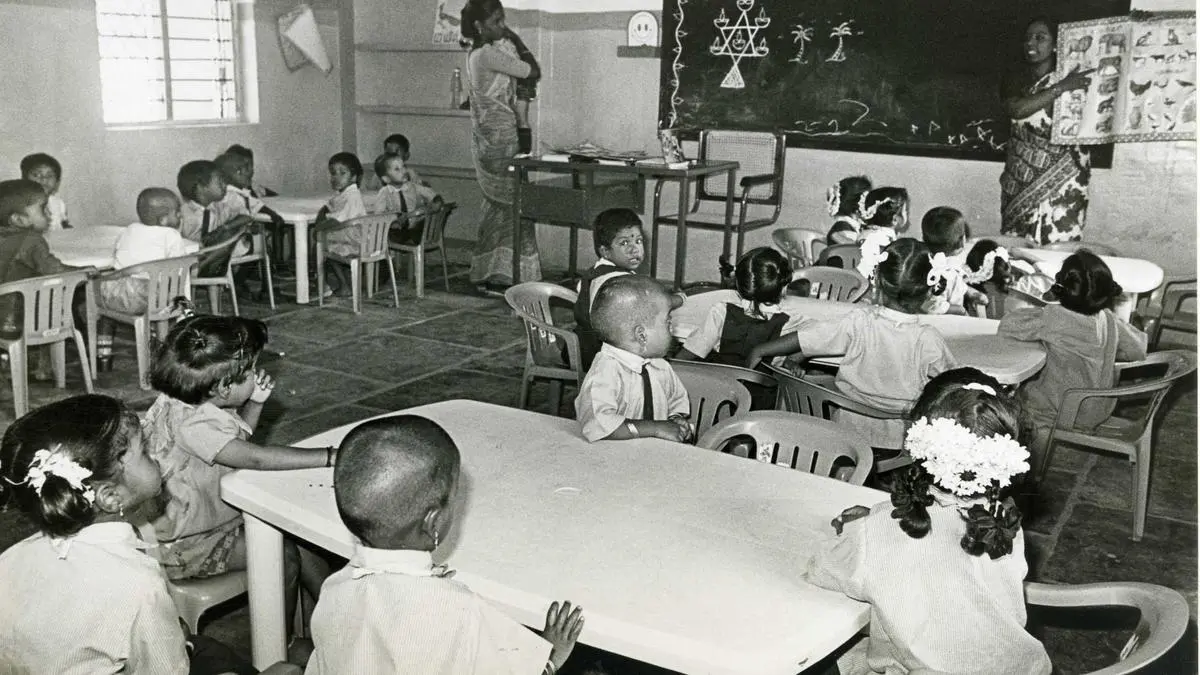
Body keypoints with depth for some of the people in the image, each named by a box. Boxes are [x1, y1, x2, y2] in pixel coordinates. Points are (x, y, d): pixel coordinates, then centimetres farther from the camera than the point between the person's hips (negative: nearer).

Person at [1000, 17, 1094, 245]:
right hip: (1021, 180, 3)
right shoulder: (1015, 81, 5)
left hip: (1060, 182, -2)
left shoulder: (1074, 81, -2)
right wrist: (1061, 88, -20)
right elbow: (1016, 109, -15)